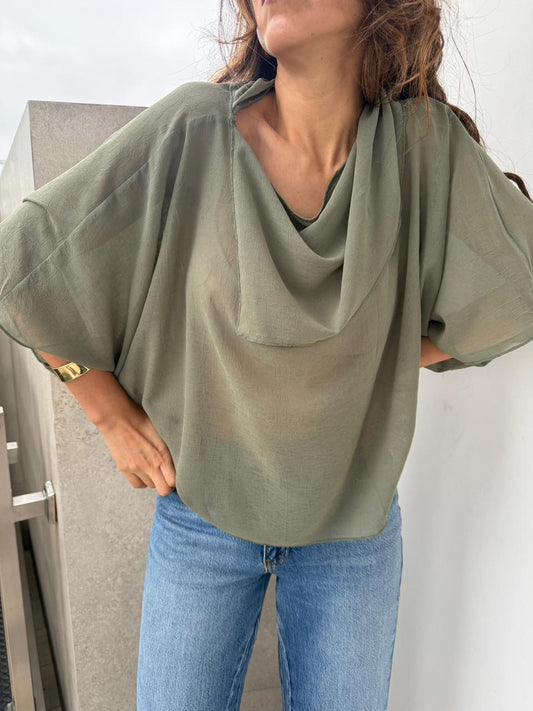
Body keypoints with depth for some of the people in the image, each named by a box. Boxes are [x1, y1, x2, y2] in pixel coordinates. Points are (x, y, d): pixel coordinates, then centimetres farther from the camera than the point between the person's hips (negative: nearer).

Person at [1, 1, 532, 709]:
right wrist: (115, 419, -5)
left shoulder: (424, 143, -12)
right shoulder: (190, 131, -15)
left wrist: (373, 370, -4)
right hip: (200, 506, 0)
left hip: (354, 516, 1)